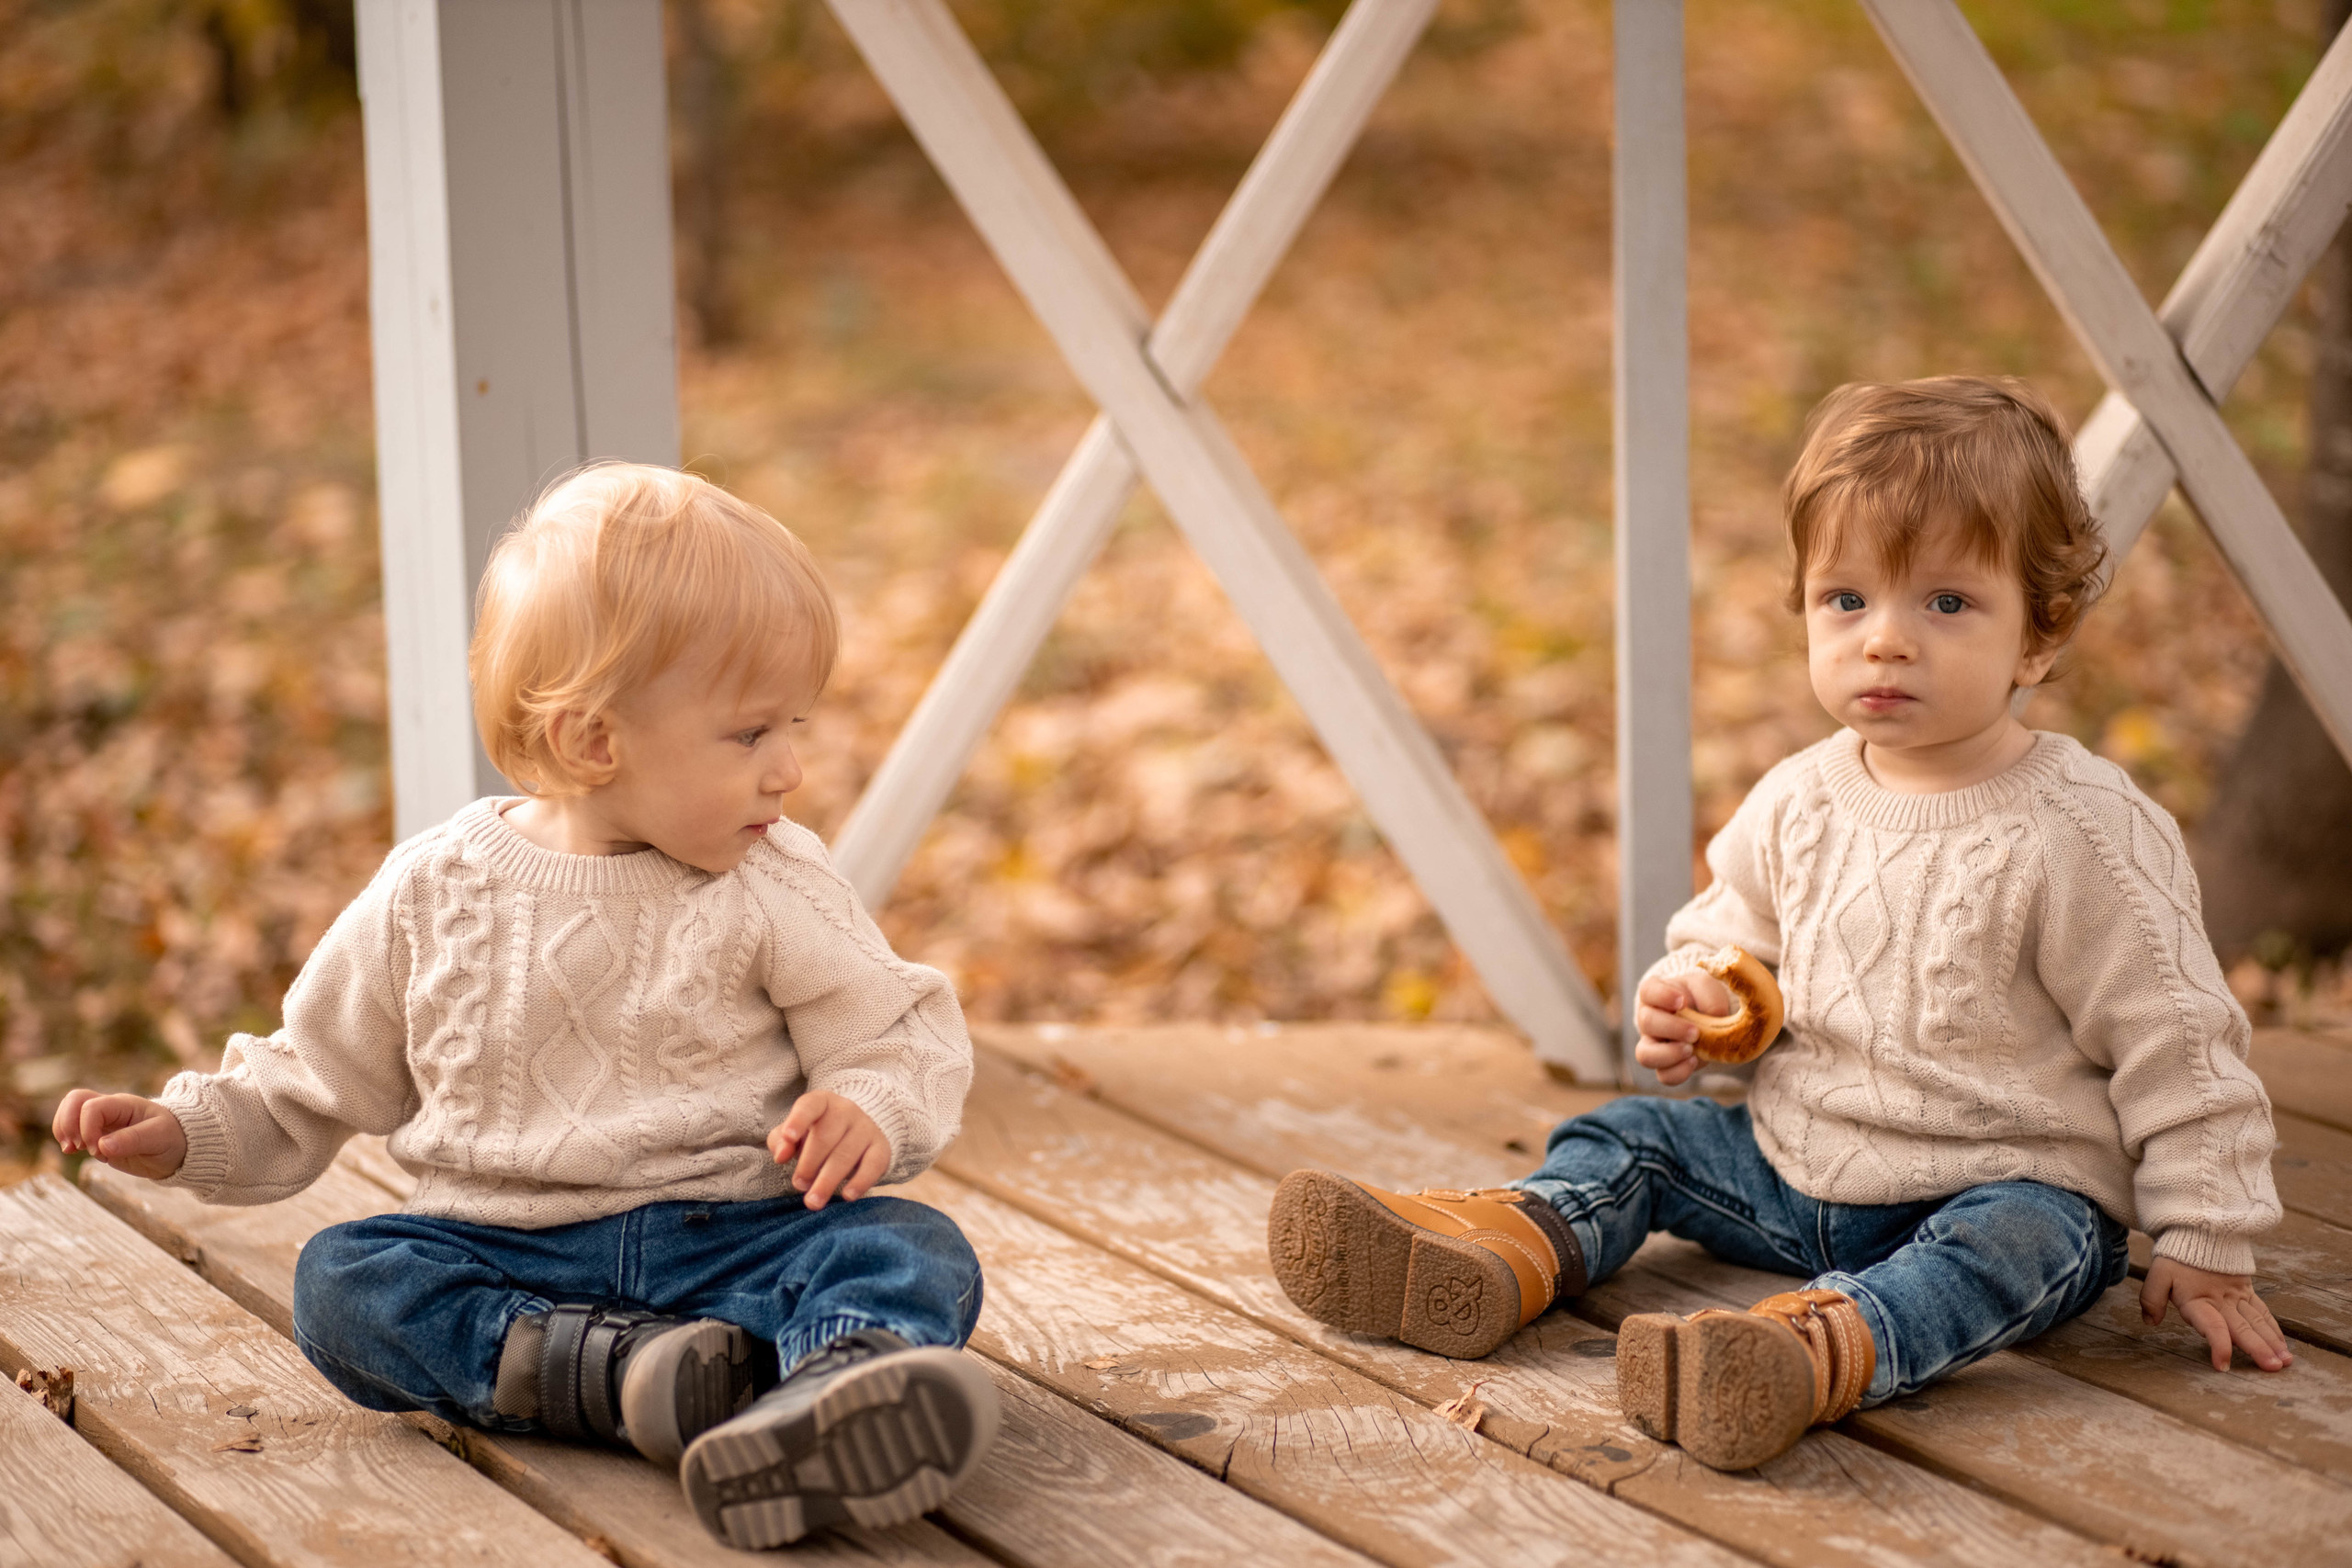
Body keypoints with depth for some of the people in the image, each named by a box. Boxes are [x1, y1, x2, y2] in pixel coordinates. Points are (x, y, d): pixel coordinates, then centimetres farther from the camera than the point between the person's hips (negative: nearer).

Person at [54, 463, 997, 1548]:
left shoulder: (770, 890, 2)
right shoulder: (434, 892, 5)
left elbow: (902, 1031, 5)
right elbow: (318, 1082, 17)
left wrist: (873, 1111, -17)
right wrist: (186, 1132, 4)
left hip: (735, 1233, -1)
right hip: (510, 1250, 1)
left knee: (915, 1252, -29)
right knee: (339, 1283, -24)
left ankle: (835, 1397, -63)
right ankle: (632, 1371, -39)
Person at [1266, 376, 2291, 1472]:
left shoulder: (2082, 835, -16)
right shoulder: (1798, 804, 1)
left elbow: (2174, 1050, -12)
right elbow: (1733, 935, 19)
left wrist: (2209, 1250, -13)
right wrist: (1691, 996, -5)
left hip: (2012, 1184, -7)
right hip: (1801, 1162, 7)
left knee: (2015, 1240, -36)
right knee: (1631, 1137, 1)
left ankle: (1818, 1349, -63)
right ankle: (1503, 1254, -26)